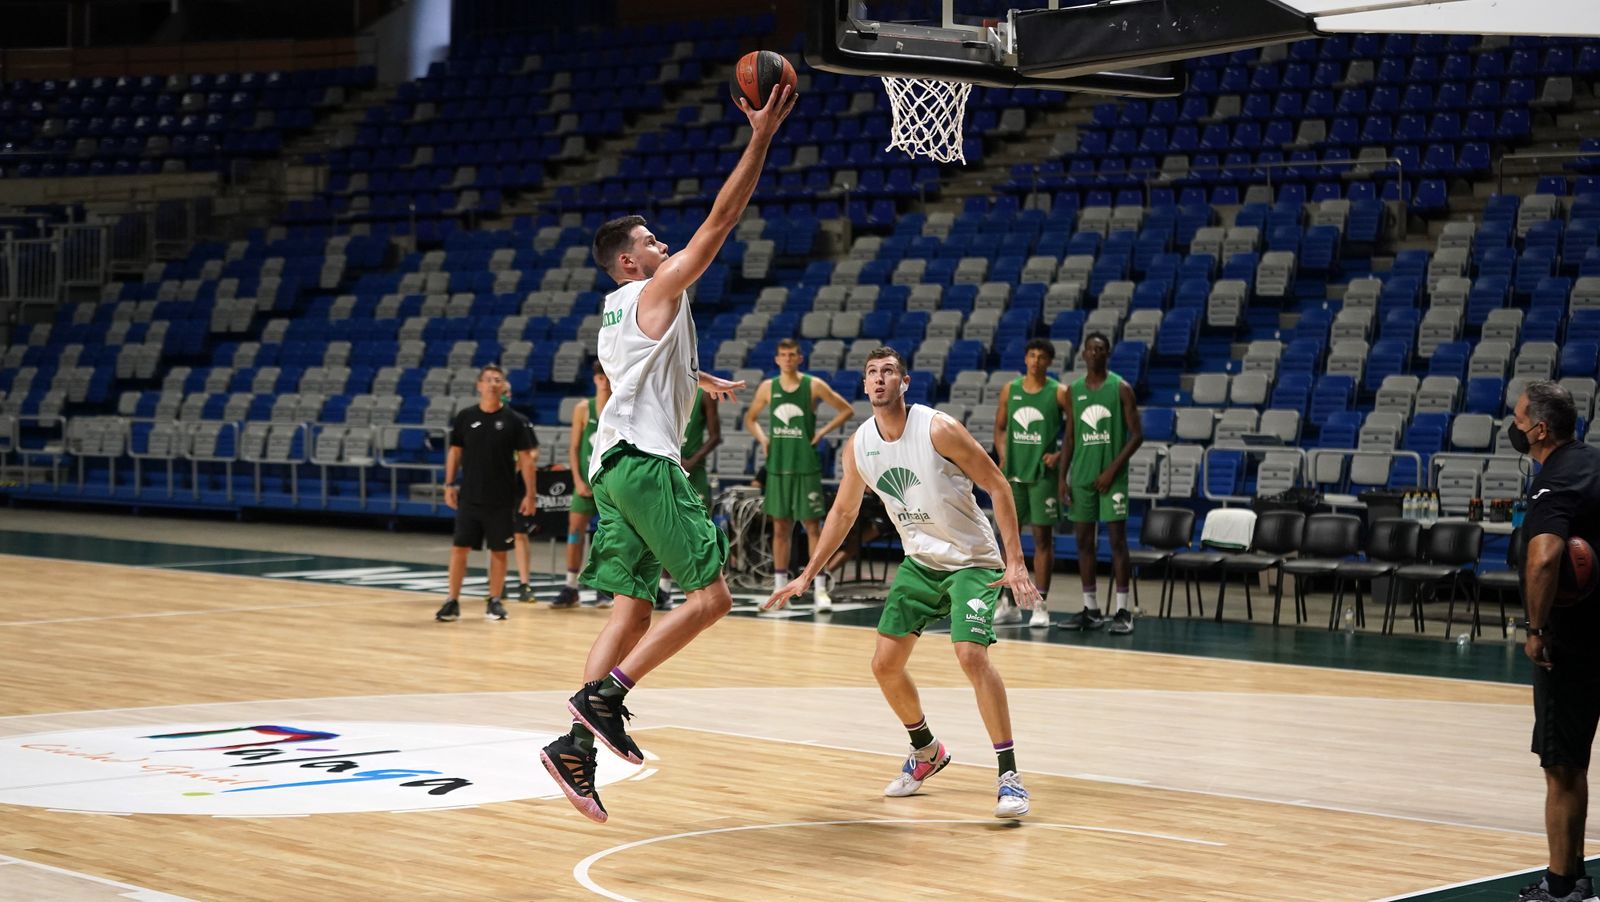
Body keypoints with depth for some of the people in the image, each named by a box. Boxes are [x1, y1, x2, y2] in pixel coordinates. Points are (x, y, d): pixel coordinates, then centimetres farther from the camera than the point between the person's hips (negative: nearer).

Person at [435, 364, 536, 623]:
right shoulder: (465, 417, 2)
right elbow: (455, 451, 9)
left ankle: (494, 601, 16)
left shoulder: (513, 420, -2)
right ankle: (453, 602, 4)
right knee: (459, 548, -2)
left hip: (502, 500, -1)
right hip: (469, 497, 1)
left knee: (499, 551, 5)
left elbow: (525, 458, 0)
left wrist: (529, 494, -5)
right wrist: (449, 485, 2)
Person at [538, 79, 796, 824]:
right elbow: (720, 221, -8)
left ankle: (577, 746, -3)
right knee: (709, 597, -9)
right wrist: (761, 139, -8)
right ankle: (603, 694, -17)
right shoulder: (657, 289, -2)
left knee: (633, 610, 6)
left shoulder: (619, 311, 23)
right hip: (646, 459, -9)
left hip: (616, 462, 9)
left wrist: (702, 379, 56)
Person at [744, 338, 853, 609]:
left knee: (812, 526, -3)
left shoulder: (813, 386, -3)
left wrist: (822, 432, -7)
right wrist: (762, 438, 1)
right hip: (777, 465, 3)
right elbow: (750, 419, 19)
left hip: (806, 466, -3)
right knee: (780, 527, 7)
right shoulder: (767, 387, 5)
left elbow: (846, 410, 2)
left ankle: (820, 589, -2)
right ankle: (780, 588, 12)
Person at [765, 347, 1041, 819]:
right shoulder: (858, 446, -3)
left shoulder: (938, 429, -20)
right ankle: (927, 752, 28)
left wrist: (1016, 561, -21)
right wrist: (807, 575, 12)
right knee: (885, 664, 3)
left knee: (971, 655, -24)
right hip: (919, 562, 6)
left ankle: (1009, 775, -17)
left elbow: (997, 486, -16)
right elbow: (843, 511, 13)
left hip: (972, 562, -6)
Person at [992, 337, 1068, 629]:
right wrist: (1003, 457, 1)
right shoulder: (1010, 390, 6)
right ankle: (1010, 605, 14)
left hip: (1043, 473, -4)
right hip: (1013, 473, 4)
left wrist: (1060, 455, -12)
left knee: (1042, 538, -2)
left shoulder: (1059, 393, -5)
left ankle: (1040, 606, 1)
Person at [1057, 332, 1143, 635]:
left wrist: (1113, 469, -14)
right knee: (1083, 540, 6)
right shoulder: (1073, 391, 9)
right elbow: (1070, 437, 14)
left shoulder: (1121, 389, -4)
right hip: (1082, 476, 5)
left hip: (1112, 476, -5)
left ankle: (1122, 611, -3)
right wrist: (1063, 476, 6)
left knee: (1117, 540, -5)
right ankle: (1091, 610, 13)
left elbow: (1137, 435, -7)